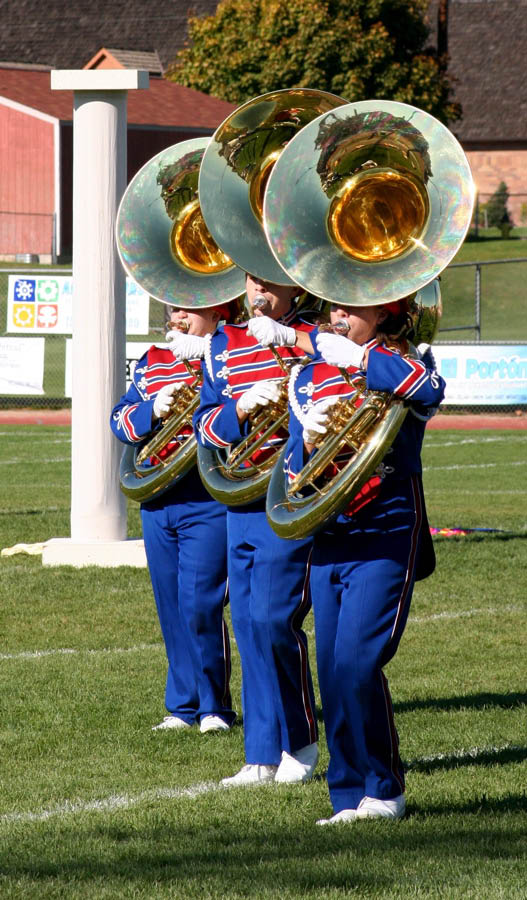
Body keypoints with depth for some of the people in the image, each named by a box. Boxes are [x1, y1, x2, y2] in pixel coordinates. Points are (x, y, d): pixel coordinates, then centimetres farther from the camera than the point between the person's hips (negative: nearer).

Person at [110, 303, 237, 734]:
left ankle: (214, 706, 2)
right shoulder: (153, 362, 14)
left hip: (209, 502, -5)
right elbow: (121, 420, 8)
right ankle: (183, 706, 16)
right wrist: (153, 410, -12)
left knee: (199, 606, -9)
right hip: (158, 503, 5)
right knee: (171, 608, 8)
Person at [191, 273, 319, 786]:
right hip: (240, 501, 5)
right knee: (249, 626, 5)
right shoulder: (225, 344, 12)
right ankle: (264, 756, 10)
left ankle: (298, 742, 5)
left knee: (273, 619, -12)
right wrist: (241, 407, -13)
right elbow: (206, 425, 7)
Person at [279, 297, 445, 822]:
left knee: (356, 665, -15)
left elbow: (430, 391, -30)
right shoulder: (308, 378, 11)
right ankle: (350, 798, 12)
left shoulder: (400, 367, -3)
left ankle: (383, 789, -1)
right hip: (327, 541, 5)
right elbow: (294, 473, 11)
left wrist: (357, 357, -21)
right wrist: (308, 441, -11)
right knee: (333, 673, 4)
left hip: (385, 539, -5)